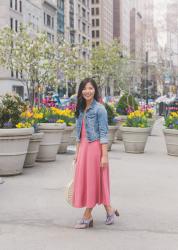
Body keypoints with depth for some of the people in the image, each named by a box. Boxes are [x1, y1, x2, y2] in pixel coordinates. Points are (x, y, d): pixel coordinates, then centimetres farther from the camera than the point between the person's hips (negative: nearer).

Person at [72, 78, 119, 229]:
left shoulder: (99, 109, -9)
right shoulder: (81, 109, 11)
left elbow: (103, 134, -12)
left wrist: (104, 155, -15)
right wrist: (77, 152, 14)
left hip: (95, 148, -8)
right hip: (83, 148, 8)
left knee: (92, 181, 1)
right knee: (84, 180, 11)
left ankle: (87, 217, 11)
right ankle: (109, 210, 23)